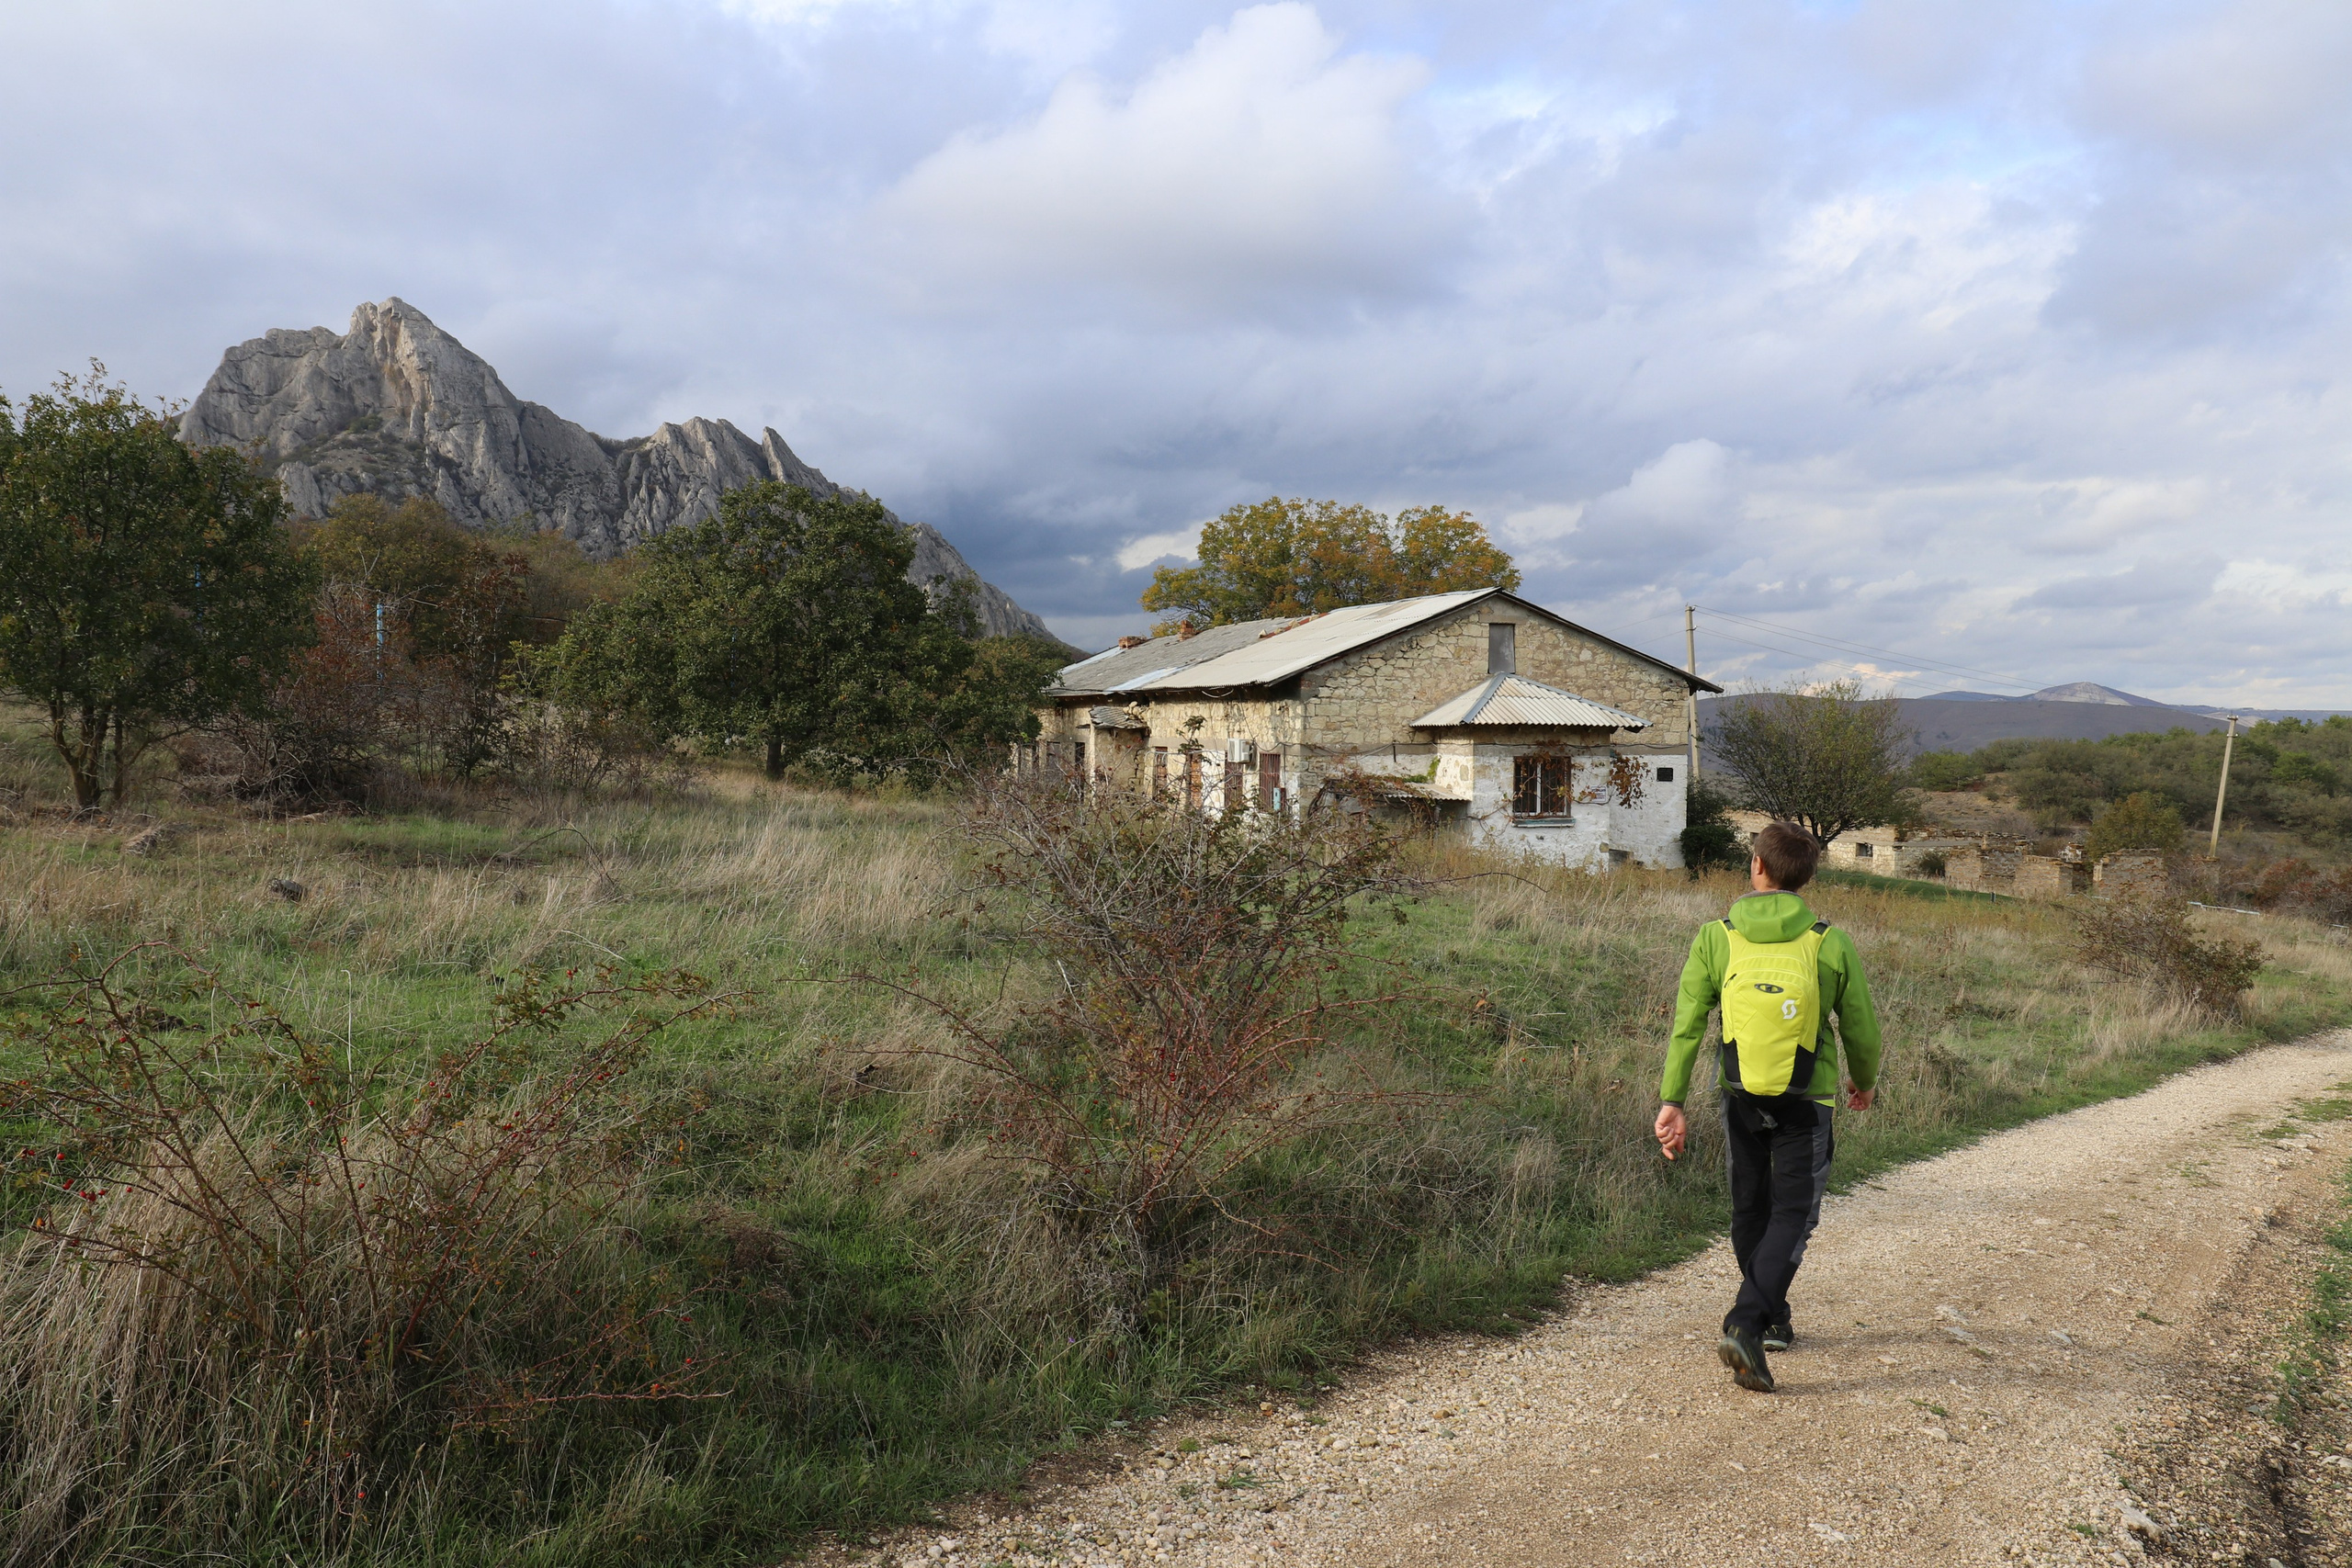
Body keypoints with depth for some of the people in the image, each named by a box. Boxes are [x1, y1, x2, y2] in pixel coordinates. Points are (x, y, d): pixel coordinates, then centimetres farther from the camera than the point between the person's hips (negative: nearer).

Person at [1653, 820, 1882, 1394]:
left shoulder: (1716, 937, -10)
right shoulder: (1831, 945, -10)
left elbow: (1686, 1026, -12)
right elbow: (1861, 1029, 0)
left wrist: (1672, 1102, -9)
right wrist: (1864, 1082, 20)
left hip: (1740, 1096, 2)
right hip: (1807, 1101, -2)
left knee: (1750, 1210, 19)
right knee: (1793, 1215, 2)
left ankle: (1772, 1319, 34)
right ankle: (1745, 1326, -14)